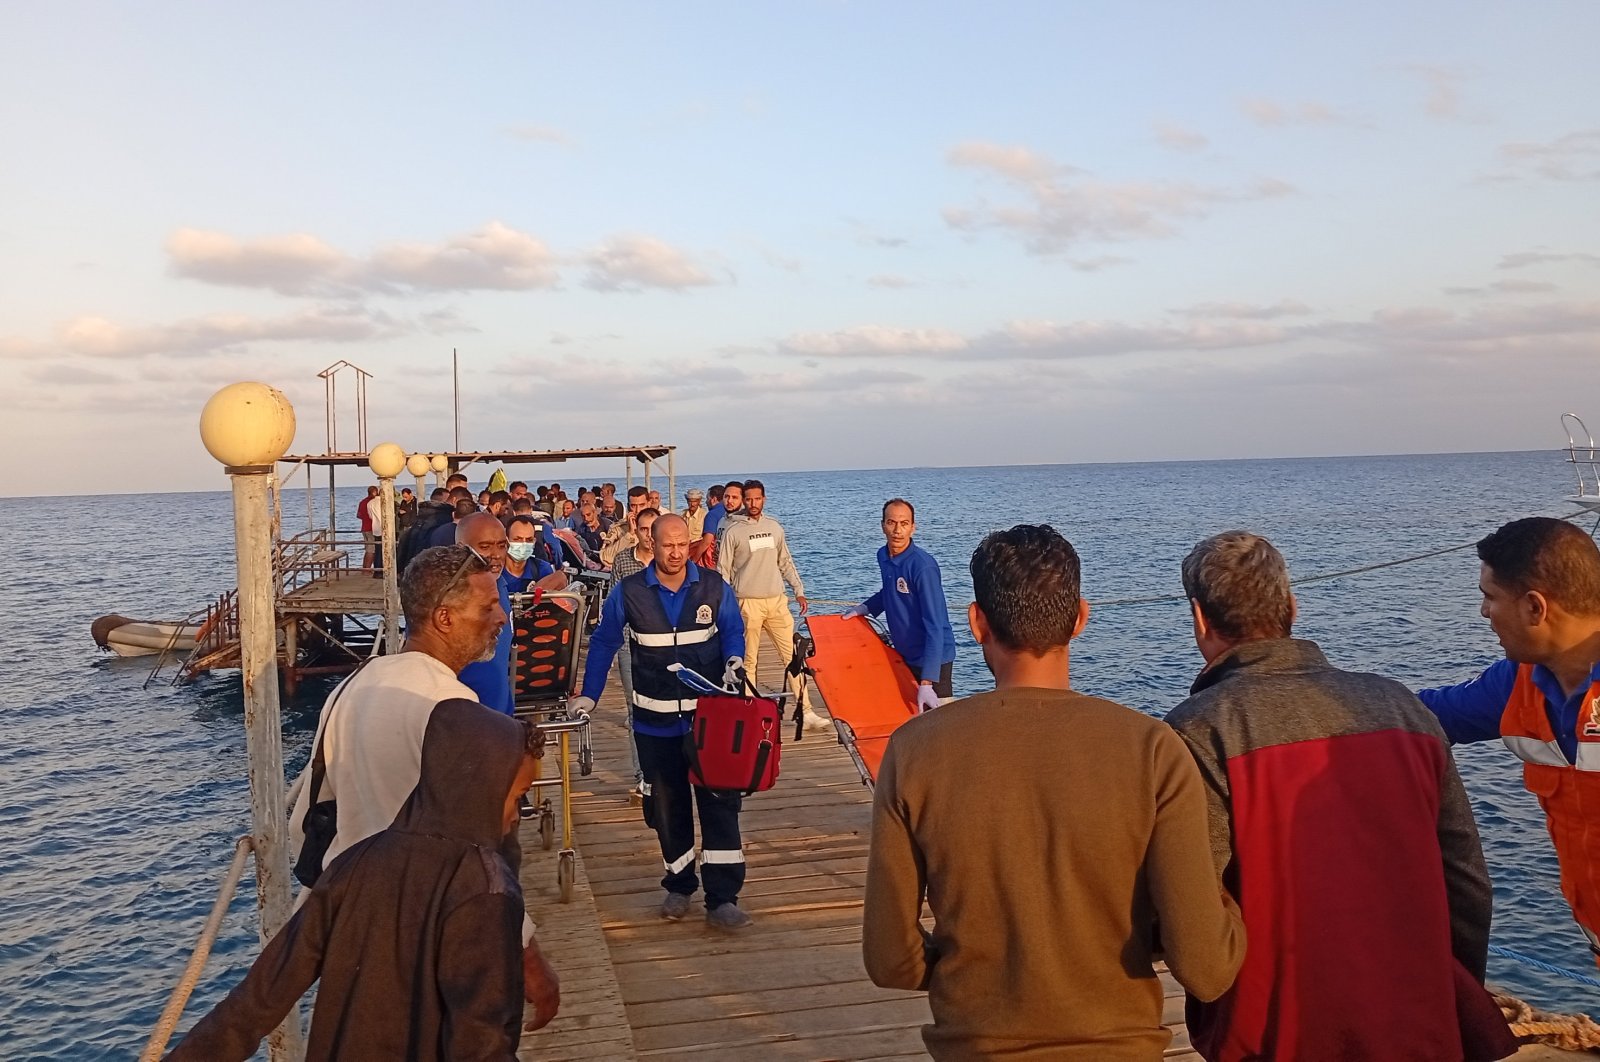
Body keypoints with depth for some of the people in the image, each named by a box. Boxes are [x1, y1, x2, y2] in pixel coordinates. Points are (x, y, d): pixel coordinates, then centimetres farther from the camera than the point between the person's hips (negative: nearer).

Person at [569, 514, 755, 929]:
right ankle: (679, 886, 29)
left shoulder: (714, 587, -4)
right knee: (666, 806, 11)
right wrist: (589, 696, 1)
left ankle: (722, 899, 1)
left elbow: (734, 632, 5)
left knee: (719, 803, -4)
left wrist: (733, 662, -16)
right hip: (655, 720, 1)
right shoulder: (629, 592, -4)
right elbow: (603, 643, 5)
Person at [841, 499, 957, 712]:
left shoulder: (922, 566, -23)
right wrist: (865, 608, 7)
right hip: (902, 654, 8)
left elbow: (935, 625, -26)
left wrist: (926, 683, -31)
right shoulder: (883, 556, 0)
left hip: (932, 658, -8)